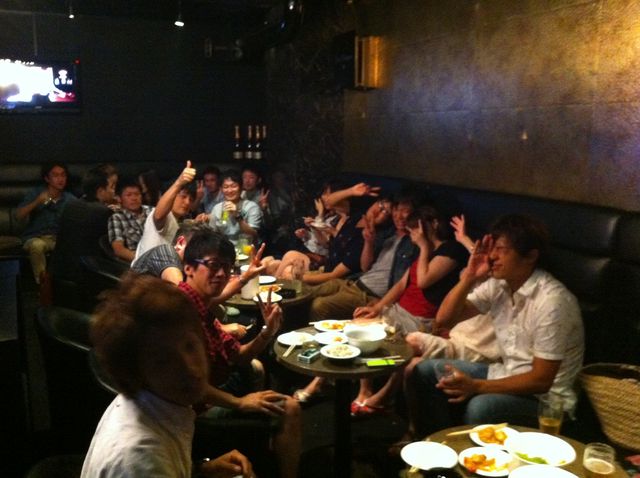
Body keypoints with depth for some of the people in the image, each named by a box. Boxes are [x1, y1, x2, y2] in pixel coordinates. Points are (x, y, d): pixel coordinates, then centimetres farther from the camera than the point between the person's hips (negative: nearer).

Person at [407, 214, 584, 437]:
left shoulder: (552, 301, -24)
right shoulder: (498, 283, -3)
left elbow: (541, 380, -22)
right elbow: (444, 319, -1)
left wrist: (476, 386, -27)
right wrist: (469, 278, -15)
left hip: (546, 396, -7)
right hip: (507, 374, 7)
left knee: (481, 408, -36)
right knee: (425, 372, -1)